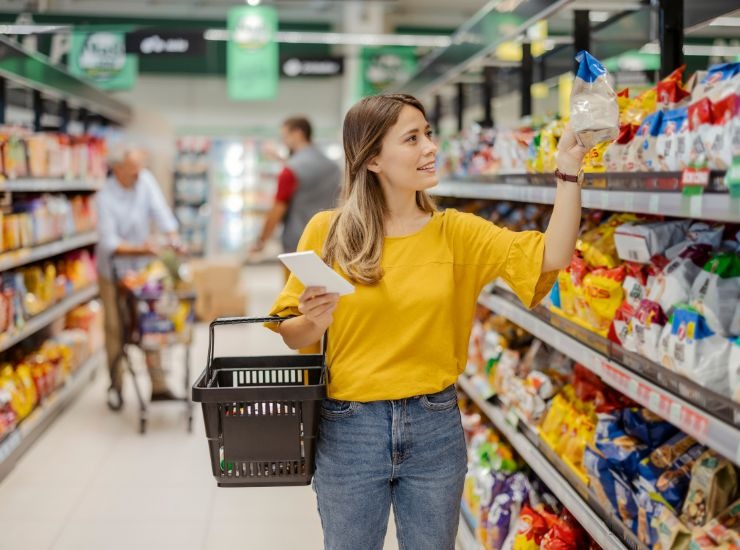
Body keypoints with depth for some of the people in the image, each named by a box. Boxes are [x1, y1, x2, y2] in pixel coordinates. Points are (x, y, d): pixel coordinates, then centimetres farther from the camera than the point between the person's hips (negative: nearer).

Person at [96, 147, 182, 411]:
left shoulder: (145, 179, -8)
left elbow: (160, 210, -13)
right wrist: (140, 248, -35)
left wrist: (173, 239, -27)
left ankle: (158, 386, 11)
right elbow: (109, 242, -24)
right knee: (116, 329, 3)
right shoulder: (105, 198, -21)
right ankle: (116, 387, 16)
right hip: (113, 271, -4)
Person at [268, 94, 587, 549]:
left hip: (435, 427, 2)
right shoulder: (327, 231, -5)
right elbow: (291, 336, -1)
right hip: (349, 428, -1)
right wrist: (316, 320, -22)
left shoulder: (455, 232, 0)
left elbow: (551, 257, -12)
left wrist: (569, 170, -20)